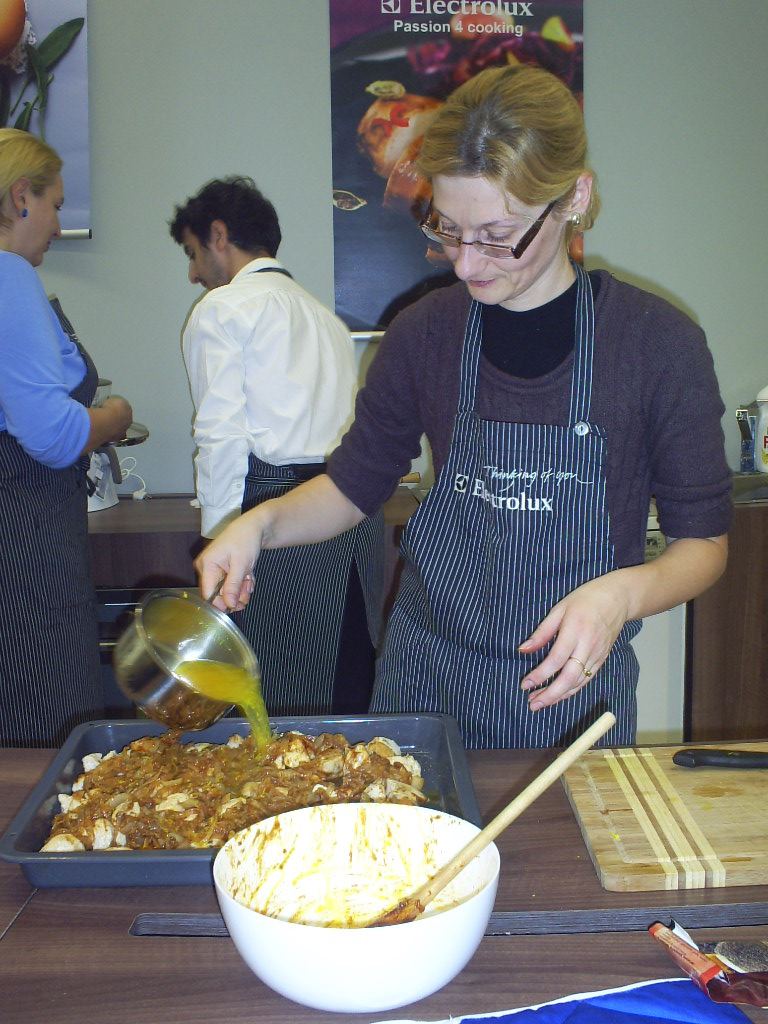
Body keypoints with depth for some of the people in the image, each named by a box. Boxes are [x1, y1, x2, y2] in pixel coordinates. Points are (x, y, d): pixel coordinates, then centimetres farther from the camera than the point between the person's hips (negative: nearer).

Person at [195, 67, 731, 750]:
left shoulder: (658, 342, -13)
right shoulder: (426, 333, -6)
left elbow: (703, 540, -5)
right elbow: (356, 483, 7)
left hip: (572, 696, -2)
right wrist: (262, 522, -11)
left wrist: (622, 592, -24)